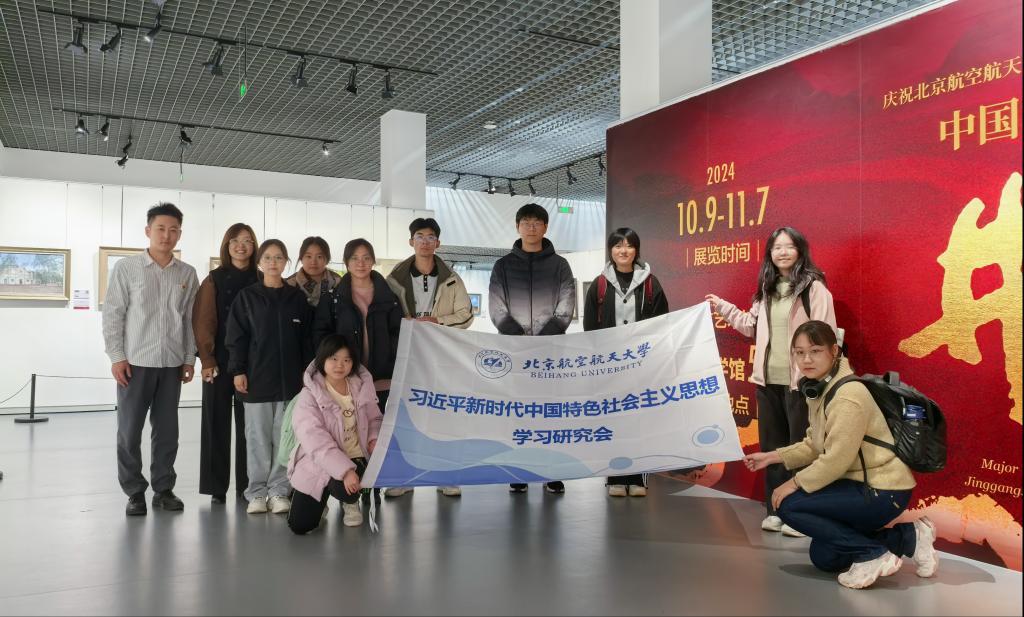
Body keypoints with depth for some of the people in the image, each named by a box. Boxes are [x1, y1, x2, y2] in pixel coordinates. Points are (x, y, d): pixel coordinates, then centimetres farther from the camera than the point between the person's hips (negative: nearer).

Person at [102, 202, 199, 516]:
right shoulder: (126, 268, -1)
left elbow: (191, 319, 8)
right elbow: (112, 314, -2)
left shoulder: (188, 274, 5)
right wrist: (116, 356, -7)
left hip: (172, 364, 2)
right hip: (135, 362, -2)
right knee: (129, 431, 3)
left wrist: (190, 358, 6)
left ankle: (163, 489, 20)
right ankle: (134, 492, 15)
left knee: (167, 430, 8)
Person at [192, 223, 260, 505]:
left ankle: (246, 485, 14)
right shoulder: (214, 280, 3)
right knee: (217, 422, 3)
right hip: (219, 362, -1)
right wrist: (207, 359, -9)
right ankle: (216, 487, 11)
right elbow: (203, 322, -1)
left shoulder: (261, 281, 6)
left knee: (247, 424, 5)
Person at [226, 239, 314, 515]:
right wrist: (238, 371, -6)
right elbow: (236, 336, 1)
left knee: (284, 436, 4)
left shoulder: (298, 298, 7)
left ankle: (279, 490, 13)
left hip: (290, 378, 1)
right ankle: (257, 492, 13)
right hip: (256, 378, -1)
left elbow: (306, 338, 7)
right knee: (258, 436, 4)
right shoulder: (247, 297, 4)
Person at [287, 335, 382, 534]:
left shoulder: (362, 386, -5)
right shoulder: (309, 396, -16)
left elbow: (374, 418, 11)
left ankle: (350, 502, 7)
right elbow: (316, 441, -26)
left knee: (345, 489, -33)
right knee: (299, 526, -1)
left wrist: (374, 438, -13)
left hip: (354, 458, 1)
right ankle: (322, 500, 34)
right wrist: (345, 470, -37)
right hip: (318, 464, -1)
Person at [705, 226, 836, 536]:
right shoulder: (767, 289, 13)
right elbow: (752, 326, 22)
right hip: (768, 380, 7)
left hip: (800, 380, -7)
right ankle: (777, 510, 23)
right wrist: (722, 307, 23)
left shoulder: (814, 287, -7)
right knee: (772, 446, 12)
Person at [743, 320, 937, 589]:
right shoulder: (818, 390, 4)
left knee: (789, 505, -15)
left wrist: (794, 483, -17)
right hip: (862, 485, 10)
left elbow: (837, 459, -26)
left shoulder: (848, 395, -25)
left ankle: (873, 554, -7)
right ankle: (908, 537, 17)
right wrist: (772, 456, 7)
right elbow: (814, 446, 12)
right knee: (823, 557, 15)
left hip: (882, 492, -10)